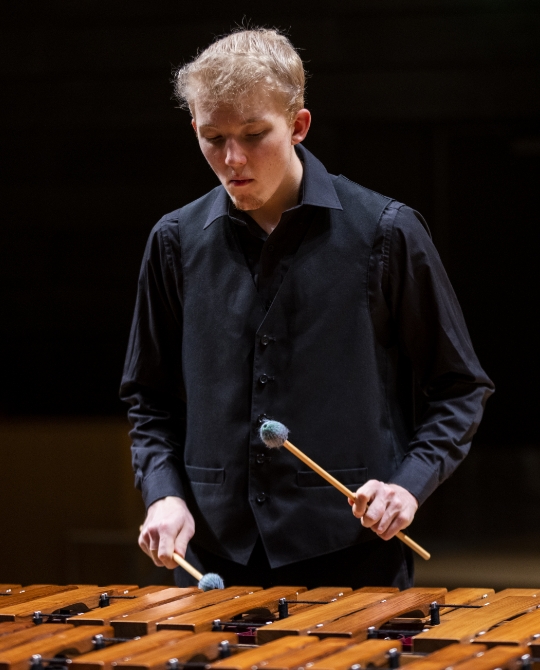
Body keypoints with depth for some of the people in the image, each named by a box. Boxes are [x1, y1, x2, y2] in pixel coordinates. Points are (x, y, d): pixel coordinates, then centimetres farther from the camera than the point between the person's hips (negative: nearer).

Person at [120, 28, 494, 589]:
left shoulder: (385, 233, -3)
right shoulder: (177, 242, 6)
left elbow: (458, 389, 4)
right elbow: (150, 399, 14)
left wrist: (411, 483, -11)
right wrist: (164, 493, -2)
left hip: (355, 558, -2)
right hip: (213, 560, 3)